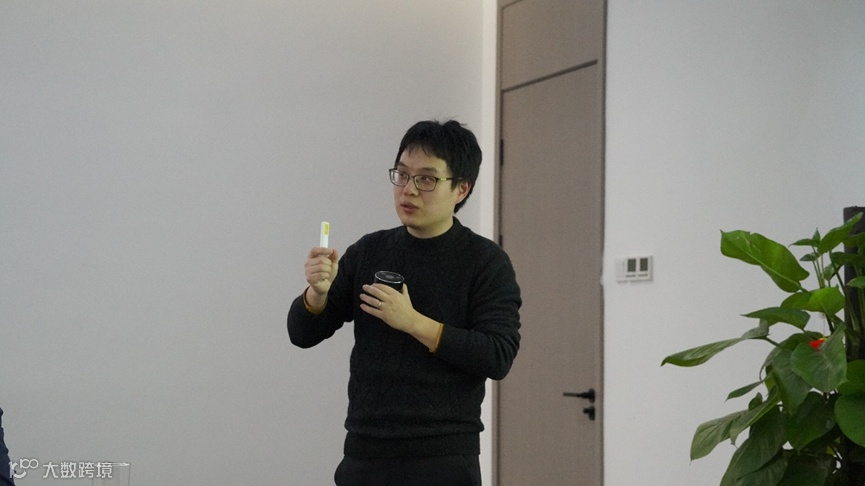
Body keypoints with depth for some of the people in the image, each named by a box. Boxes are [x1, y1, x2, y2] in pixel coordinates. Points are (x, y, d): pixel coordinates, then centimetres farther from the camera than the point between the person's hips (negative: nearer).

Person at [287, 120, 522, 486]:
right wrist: (318, 292, -14)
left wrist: (413, 321, -18)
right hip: (363, 456, 4)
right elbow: (304, 334, 6)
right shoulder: (368, 252, 7)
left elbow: (498, 357, -14)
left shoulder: (486, 262, -4)